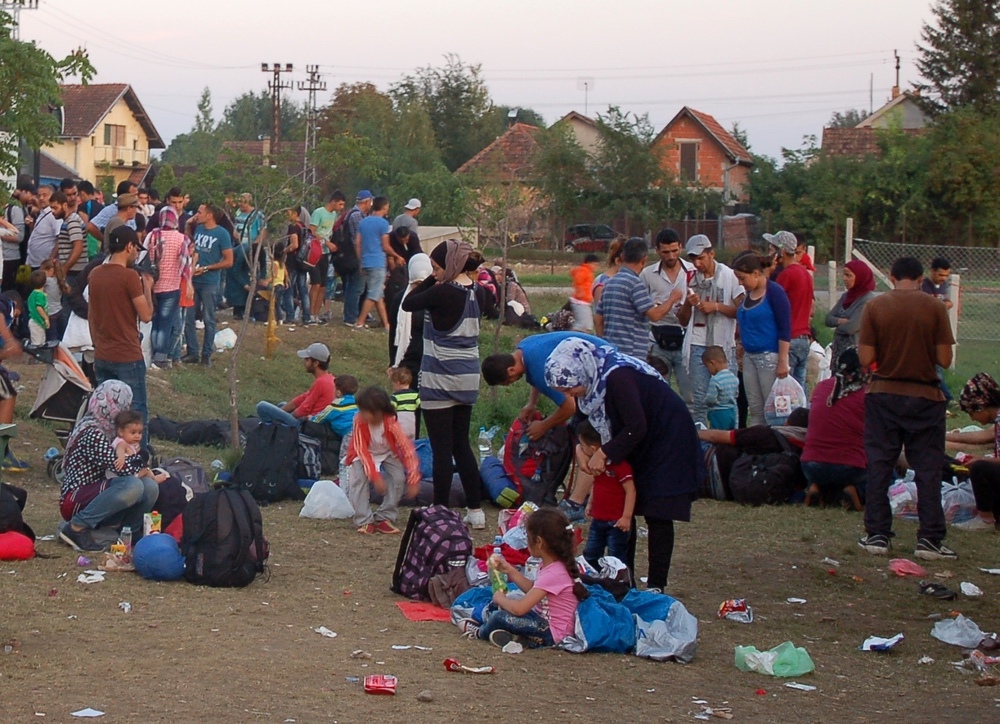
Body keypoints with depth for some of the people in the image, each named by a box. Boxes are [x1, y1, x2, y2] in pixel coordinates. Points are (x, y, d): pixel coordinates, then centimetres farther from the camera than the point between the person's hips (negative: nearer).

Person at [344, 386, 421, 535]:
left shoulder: (391, 423, -33)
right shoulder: (359, 421, -32)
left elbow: (408, 449, -29)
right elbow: (362, 451, -27)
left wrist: (413, 481, -32)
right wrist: (375, 476, -34)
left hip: (387, 453, 1)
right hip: (364, 454, -1)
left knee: (399, 477, -20)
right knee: (359, 478, -24)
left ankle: (384, 518, -8)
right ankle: (364, 521, -17)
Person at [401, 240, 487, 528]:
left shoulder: (443, 292, -18)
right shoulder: (475, 291, 5)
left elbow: (408, 304, -8)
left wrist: (432, 279, -4)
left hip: (440, 381, -8)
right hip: (467, 379, 8)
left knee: (442, 449, 0)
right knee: (462, 445, 16)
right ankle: (475, 510, 18)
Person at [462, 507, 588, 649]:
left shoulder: (553, 574, -28)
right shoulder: (552, 565, 1)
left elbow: (519, 609, -29)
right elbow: (533, 590, 18)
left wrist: (500, 598, -9)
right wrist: (510, 570, 9)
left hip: (552, 633, -11)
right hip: (543, 618, 11)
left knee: (500, 617, -22)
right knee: (493, 608, 15)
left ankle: (481, 632, 8)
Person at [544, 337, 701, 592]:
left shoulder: (617, 378, -32)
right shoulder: (592, 378, -7)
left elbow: (636, 428, -31)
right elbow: (585, 420, 7)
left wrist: (604, 453, -24)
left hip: (667, 440, -8)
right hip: (636, 446, 8)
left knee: (657, 515, -8)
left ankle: (655, 587, -3)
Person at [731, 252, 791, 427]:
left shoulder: (774, 293, -10)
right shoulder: (749, 293, 11)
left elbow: (785, 329, -13)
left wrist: (783, 361, -16)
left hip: (769, 356, -8)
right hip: (750, 356, 8)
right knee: (755, 410, 7)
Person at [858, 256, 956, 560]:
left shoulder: (874, 307, -5)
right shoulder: (935, 308, -7)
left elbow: (866, 359, -7)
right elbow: (945, 359, -8)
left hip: (884, 395, 1)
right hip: (925, 397, -1)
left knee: (879, 466, 9)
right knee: (928, 469, 5)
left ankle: (877, 535, 9)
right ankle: (929, 538, 1)